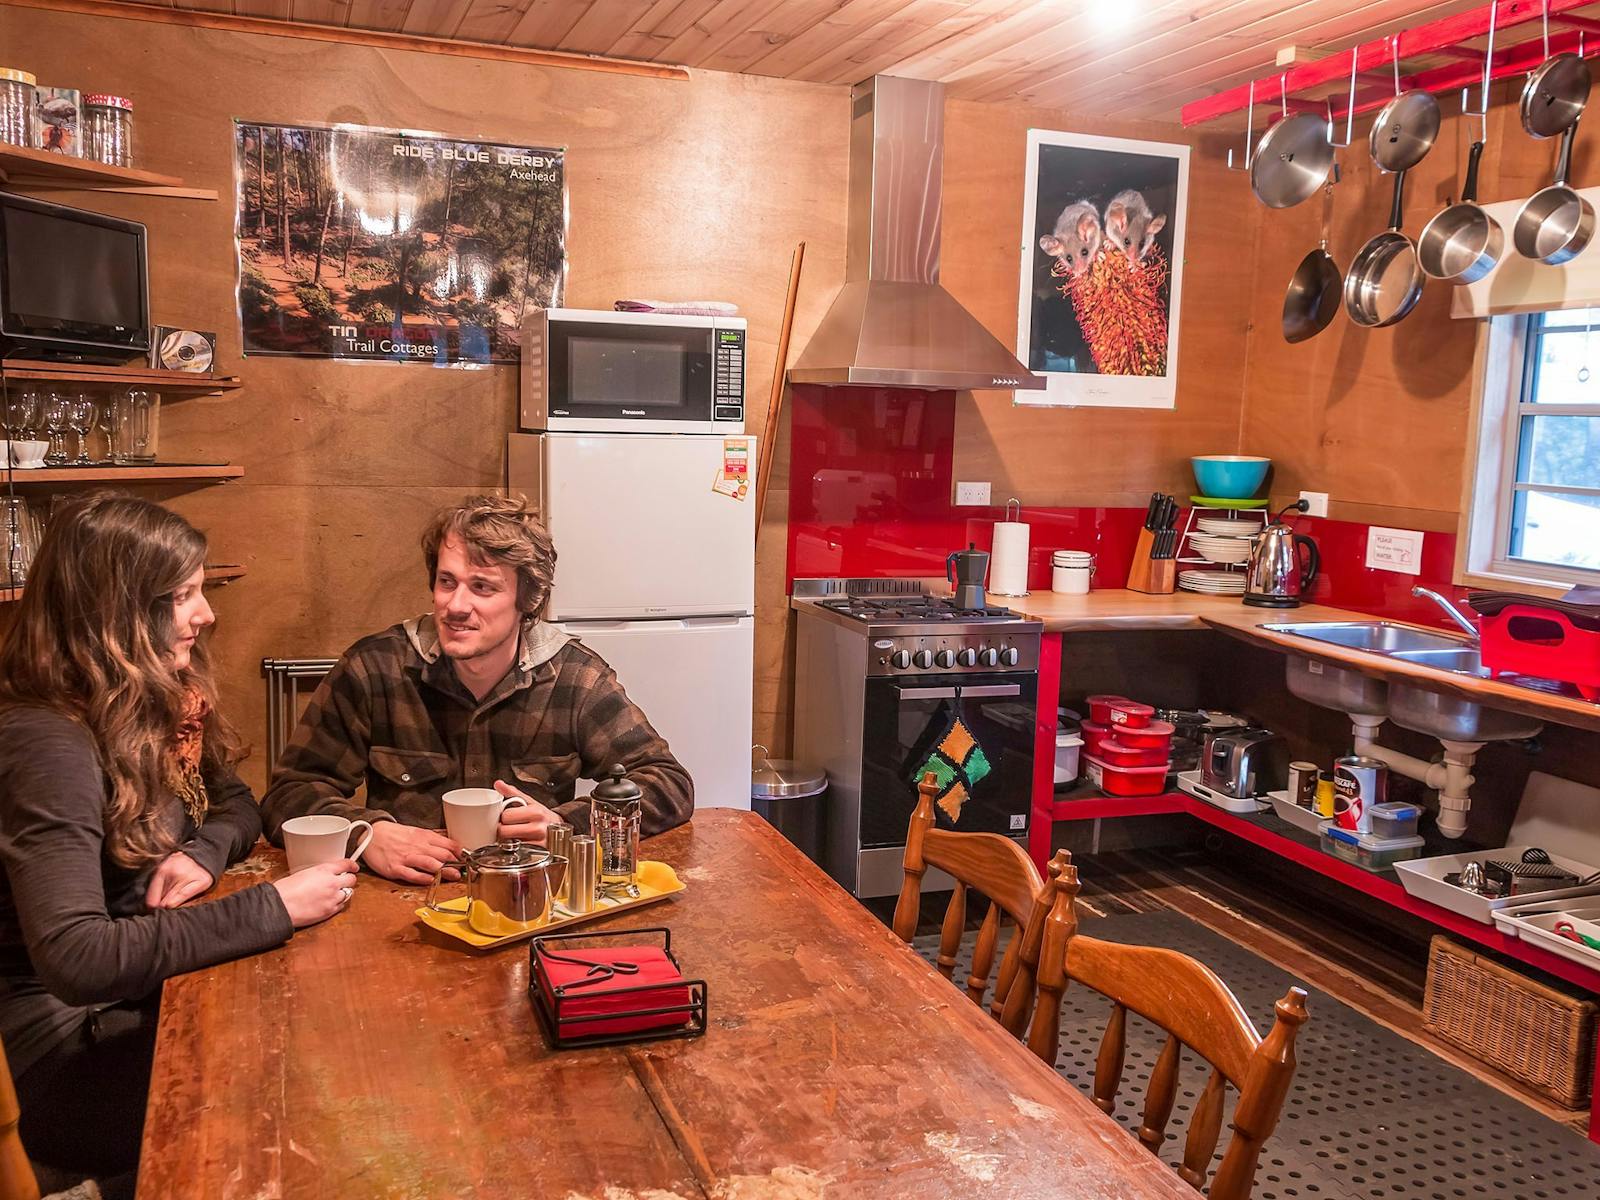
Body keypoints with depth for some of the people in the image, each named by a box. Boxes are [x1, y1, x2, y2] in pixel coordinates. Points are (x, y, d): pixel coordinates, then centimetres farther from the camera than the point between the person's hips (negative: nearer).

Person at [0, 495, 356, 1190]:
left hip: (157, 995, 8)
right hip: (80, 1049, -7)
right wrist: (272, 907, -32)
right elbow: (74, 959, -33)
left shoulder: (158, 701, 2)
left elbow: (234, 803, 17)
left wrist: (205, 851, -7)